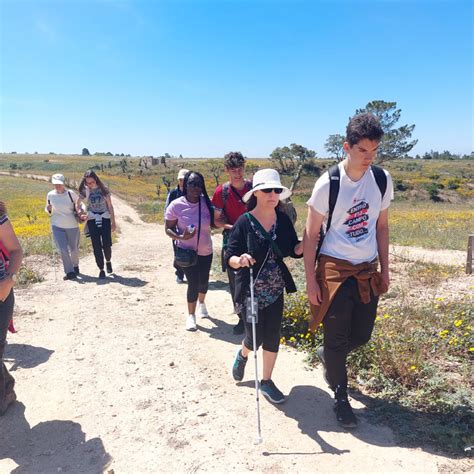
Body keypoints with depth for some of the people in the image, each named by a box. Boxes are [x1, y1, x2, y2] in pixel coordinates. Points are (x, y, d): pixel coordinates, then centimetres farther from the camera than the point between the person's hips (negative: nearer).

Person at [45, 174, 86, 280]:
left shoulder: (70, 194, -11)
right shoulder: (50, 195, -2)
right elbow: (49, 212, 11)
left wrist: (82, 213, -15)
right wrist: (48, 210, -12)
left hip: (72, 226, -1)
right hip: (57, 226, 1)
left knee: (74, 249, 11)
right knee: (63, 250, -7)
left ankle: (75, 266, 38)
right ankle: (69, 272, 3)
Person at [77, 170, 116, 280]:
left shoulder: (103, 189, -3)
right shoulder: (85, 190, 0)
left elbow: (110, 206, 0)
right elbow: (77, 203, 11)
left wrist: (113, 222, -1)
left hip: (105, 218, -1)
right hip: (92, 220, 1)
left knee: (106, 245, -5)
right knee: (96, 246, -1)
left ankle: (108, 261, 26)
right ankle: (101, 270, 8)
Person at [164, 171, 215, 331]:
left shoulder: (207, 203, -11)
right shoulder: (176, 205, -16)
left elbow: (214, 223, -4)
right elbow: (168, 229, -9)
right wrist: (181, 237, -27)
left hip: (206, 251, 3)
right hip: (186, 251, -3)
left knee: (203, 281, 17)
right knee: (193, 283, -4)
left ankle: (201, 303, 50)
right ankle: (191, 315, 20)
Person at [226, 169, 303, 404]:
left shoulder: (283, 220, -2)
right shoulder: (244, 222, -14)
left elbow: (293, 250, 5)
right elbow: (229, 257, -15)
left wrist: (304, 245, -17)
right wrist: (239, 260, -37)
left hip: (275, 290, 4)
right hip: (250, 290, -3)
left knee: (272, 337, 9)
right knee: (255, 337, 7)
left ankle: (266, 382, 29)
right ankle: (243, 354, 44)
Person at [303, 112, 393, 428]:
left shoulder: (383, 180, 0)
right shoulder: (328, 183, -13)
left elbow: (382, 226, 11)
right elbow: (311, 235, -8)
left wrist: (385, 269, 11)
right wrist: (311, 280, -8)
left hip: (368, 271, 5)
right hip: (335, 269, -4)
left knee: (362, 335, 12)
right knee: (337, 338, 4)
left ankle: (327, 354, 44)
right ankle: (341, 398, 26)